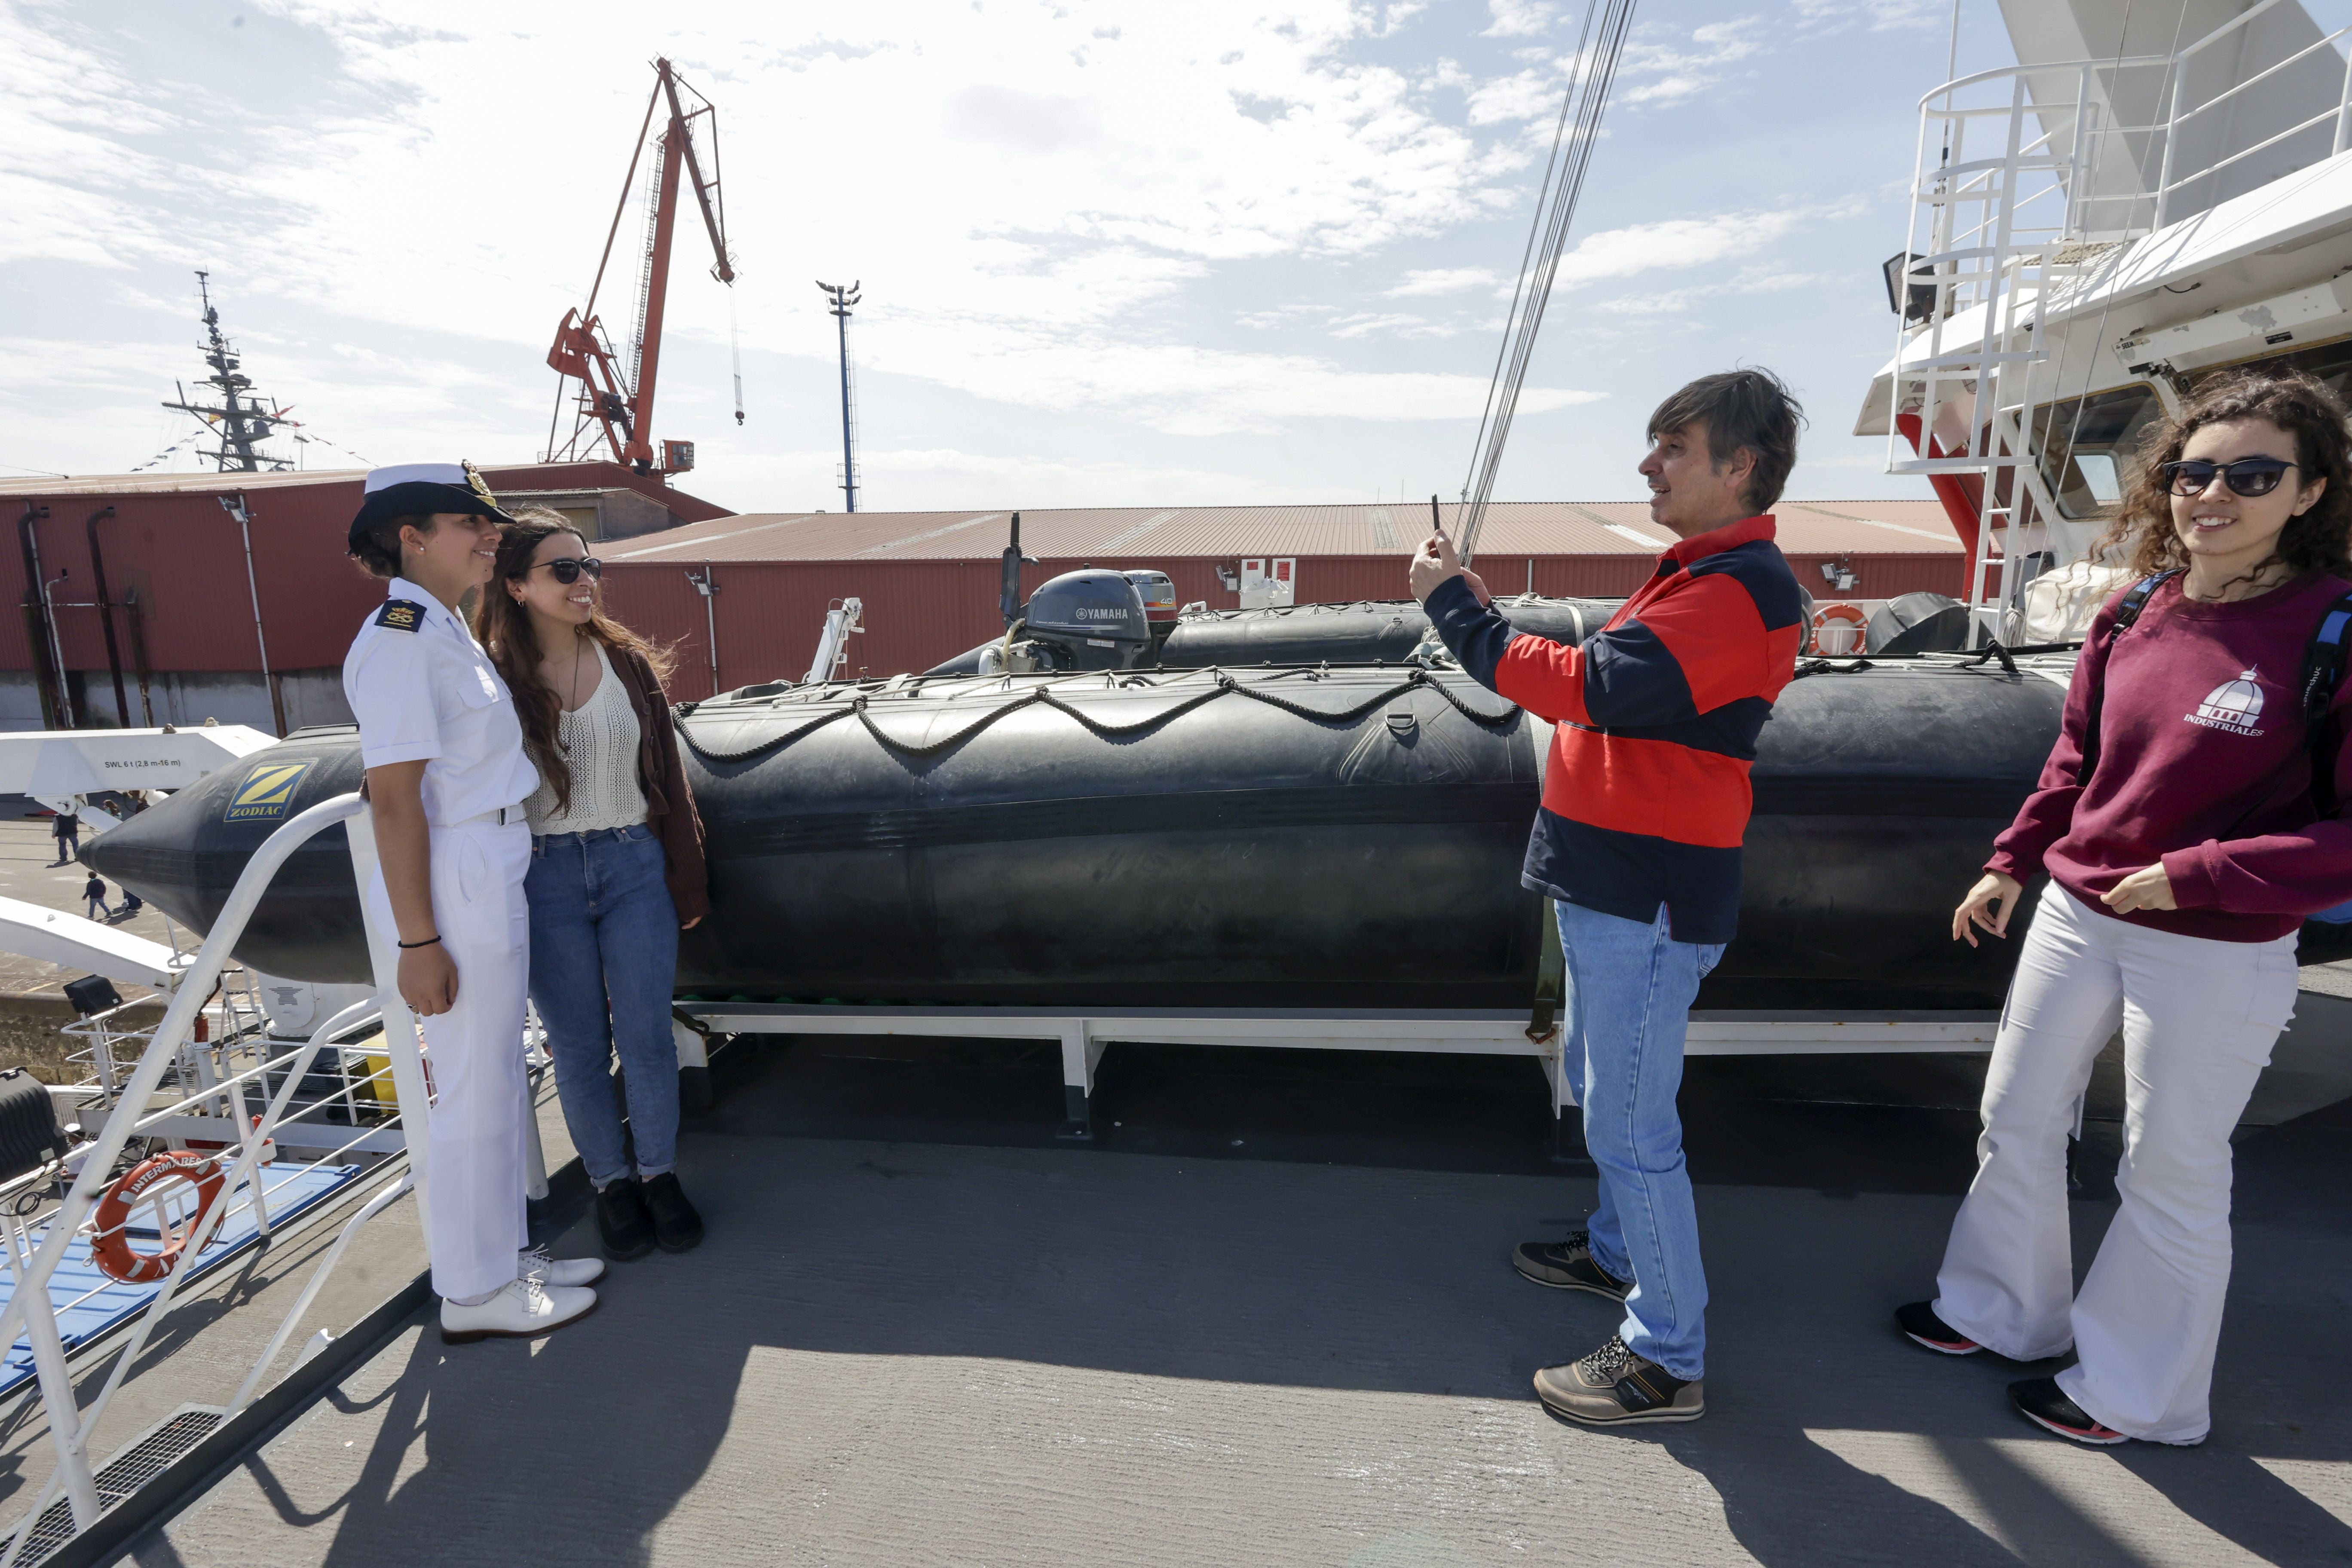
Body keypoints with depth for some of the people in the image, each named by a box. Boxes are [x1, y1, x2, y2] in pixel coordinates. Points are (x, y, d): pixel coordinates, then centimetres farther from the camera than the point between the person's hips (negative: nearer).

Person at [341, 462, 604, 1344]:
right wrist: (418, 942, -20)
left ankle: (504, 1255, 33)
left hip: (491, 875, 10)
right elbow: (392, 797, -20)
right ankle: (474, 1294, 19)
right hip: (454, 882, -10)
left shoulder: (444, 630, 13)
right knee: (476, 1093, 3)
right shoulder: (402, 639, -16)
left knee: (497, 1082, 18)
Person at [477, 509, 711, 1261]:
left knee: (647, 1034, 4)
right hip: (545, 879, -1)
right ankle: (611, 1184, 27)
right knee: (579, 1046, 9)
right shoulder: (494, 679, -3)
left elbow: (667, 774, 6)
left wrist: (686, 879, 5)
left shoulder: (628, 662, 4)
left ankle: (659, 1175, 24)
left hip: (634, 866, 1)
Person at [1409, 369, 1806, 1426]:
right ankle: (1620, 1253, 46)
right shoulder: (1702, 571, 16)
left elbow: (1593, 687, -28)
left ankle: (1668, 1360, 17)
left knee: (1630, 1126, 0)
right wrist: (1476, 608, 4)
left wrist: (1453, 604, -21)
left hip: (1649, 900, -11)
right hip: (1615, 885, 11)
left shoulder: (1741, 589, -19)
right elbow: (1610, 690, 13)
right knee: (1600, 1085, 25)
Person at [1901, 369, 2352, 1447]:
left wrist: (2196, 875, -20)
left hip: (2215, 956, -6)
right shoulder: (2136, 612, 1)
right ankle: (2003, 1313, 41)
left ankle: (2137, 1395, 33)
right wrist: (2012, 865, 12)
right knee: (2015, 1126, 18)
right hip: (2073, 916, 6)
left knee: (2171, 1176, 11)